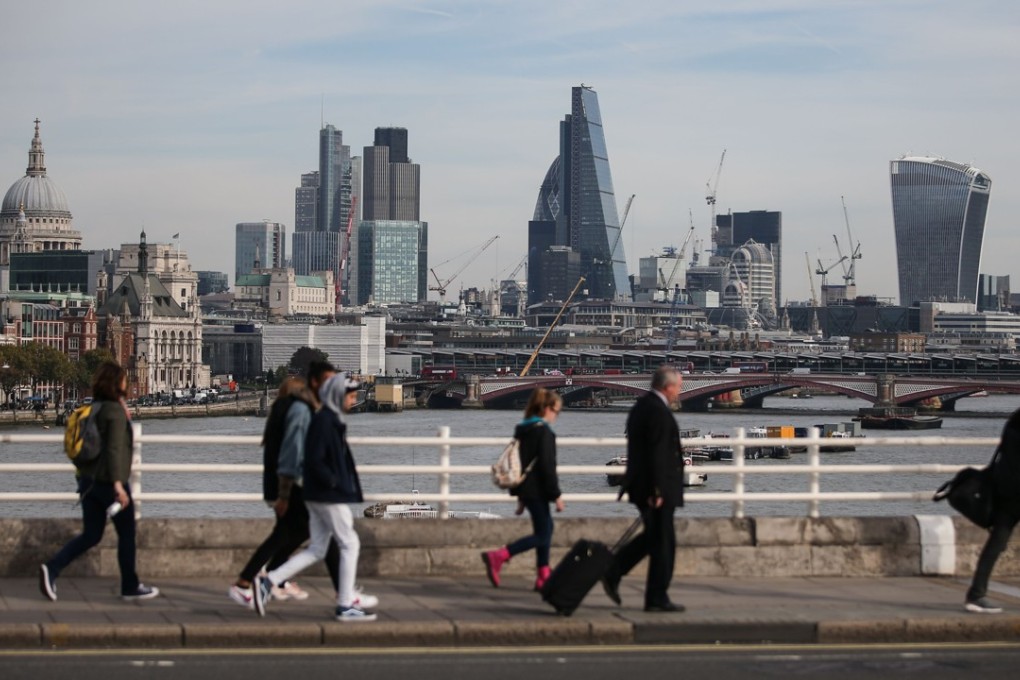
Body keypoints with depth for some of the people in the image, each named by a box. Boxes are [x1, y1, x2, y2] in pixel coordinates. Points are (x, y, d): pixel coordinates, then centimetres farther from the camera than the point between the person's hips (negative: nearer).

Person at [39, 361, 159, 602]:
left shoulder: (93, 408, 9)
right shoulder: (115, 411, -15)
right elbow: (114, 449, -22)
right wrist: (118, 484, -25)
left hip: (88, 480, 8)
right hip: (109, 482, -8)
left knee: (91, 534, 12)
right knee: (126, 534, 8)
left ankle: (52, 568, -6)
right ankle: (130, 587, 16)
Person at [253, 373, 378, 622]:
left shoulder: (332, 420, 15)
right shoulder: (324, 421, -16)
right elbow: (315, 461, -22)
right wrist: (335, 483, -16)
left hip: (319, 497, 10)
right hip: (330, 497, -10)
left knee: (316, 549, 11)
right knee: (350, 544, -1)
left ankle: (268, 582, 5)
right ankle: (345, 605, 3)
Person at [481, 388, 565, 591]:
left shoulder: (522, 430, 12)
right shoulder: (544, 432, -15)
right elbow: (547, 467, -19)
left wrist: (519, 495, 24)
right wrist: (556, 495, -14)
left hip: (525, 489, 9)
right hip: (537, 490, -9)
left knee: (547, 528, 18)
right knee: (541, 535, -5)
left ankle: (543, 576, 16)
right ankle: (497, 557, -16)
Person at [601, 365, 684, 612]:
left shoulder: (640, 407, 13)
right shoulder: (659, 412, -18)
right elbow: (657, 454, -23)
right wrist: (658, 490, -22)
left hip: (640, 484, 10)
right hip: (657, 487, -10)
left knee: (652, 536, 20)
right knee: (663, 542, -1)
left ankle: (612, 573, 12)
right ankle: (657, 599, 5)